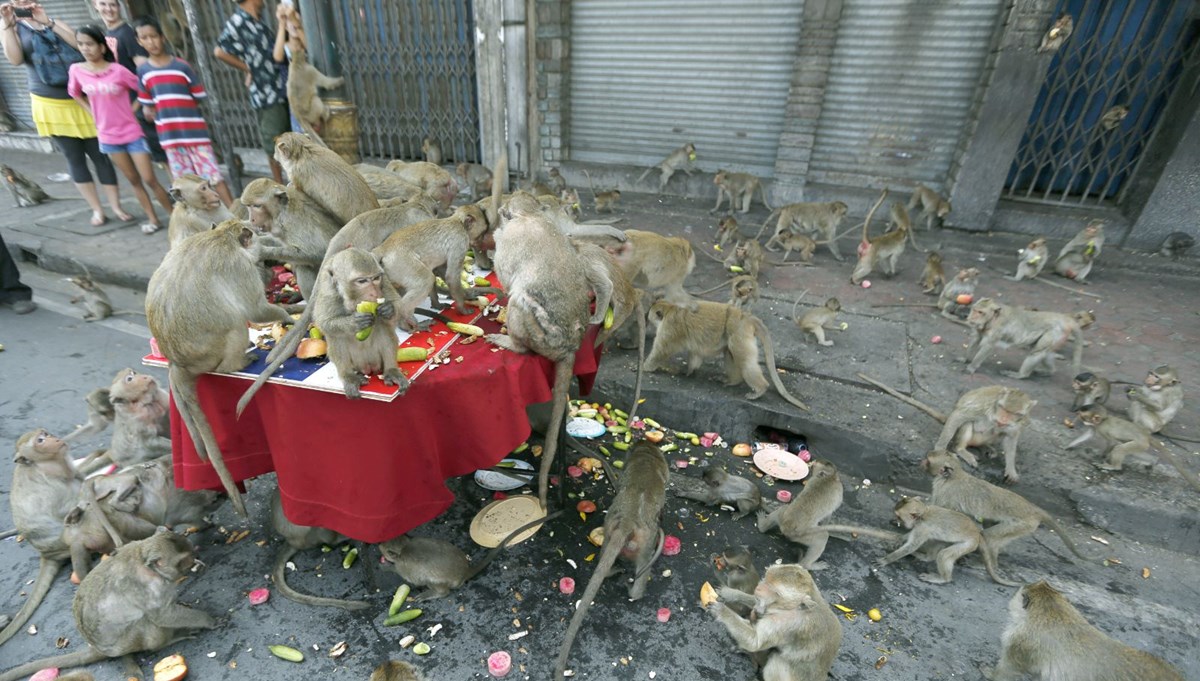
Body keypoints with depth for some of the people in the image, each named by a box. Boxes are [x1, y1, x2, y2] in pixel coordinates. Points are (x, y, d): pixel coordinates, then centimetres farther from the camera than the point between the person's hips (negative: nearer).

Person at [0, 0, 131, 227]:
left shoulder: (54, 22, 11)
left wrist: (48, 22, -12)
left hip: (81, 100, 1)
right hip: (51, 105, -1)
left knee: (100, 155, 0)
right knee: (75, 159, 2)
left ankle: (116, 206, 5)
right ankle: (97, 209, 6)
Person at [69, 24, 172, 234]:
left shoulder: (118, 71, -10)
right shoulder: (77, 70, 0)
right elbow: (76, 94, 15)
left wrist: (133, 111, -2)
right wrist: (94, 113, 5)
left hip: (132, 133, -3)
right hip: (108, 136, 3)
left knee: (149, 179, -5)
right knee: (134, 180, 8)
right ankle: (153, 219, 14)